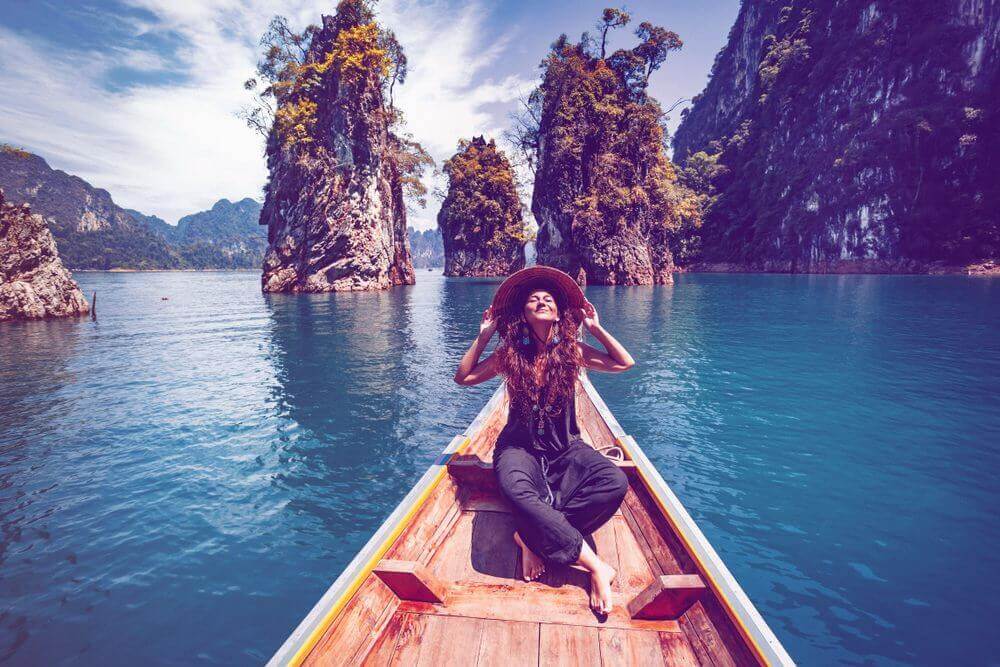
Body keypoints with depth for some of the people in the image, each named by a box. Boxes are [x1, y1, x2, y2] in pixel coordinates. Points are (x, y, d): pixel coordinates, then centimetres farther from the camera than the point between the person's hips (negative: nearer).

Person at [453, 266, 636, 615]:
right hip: (520, 446, -2)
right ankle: (593, 564, -26)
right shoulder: (509, 354, -1)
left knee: (615, 483, -27)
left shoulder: (571, 350, 1)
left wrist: (596, 328, 2)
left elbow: (625, 363, 7)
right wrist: (483, 336, 0)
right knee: (518, 490, -37)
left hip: (565, 447, 2)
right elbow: (463, 377, 6)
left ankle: (534, 538, -19)